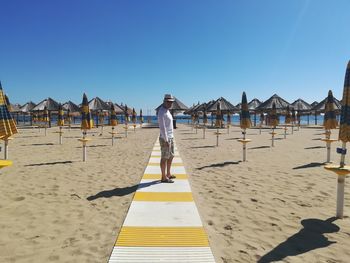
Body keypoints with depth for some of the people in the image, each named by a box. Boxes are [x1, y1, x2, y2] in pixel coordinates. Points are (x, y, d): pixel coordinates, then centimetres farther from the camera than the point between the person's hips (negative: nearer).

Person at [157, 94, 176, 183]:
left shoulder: (167, 111, 15)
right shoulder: (162, 112, -16)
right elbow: (162, 127, -22)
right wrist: (166, 140, -23)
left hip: (170, 138, 10)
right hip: (165, 139, -10)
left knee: (171, 156, 17)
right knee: (164, 158, -2)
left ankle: (168, 174, 29)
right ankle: (164, 177, 6)